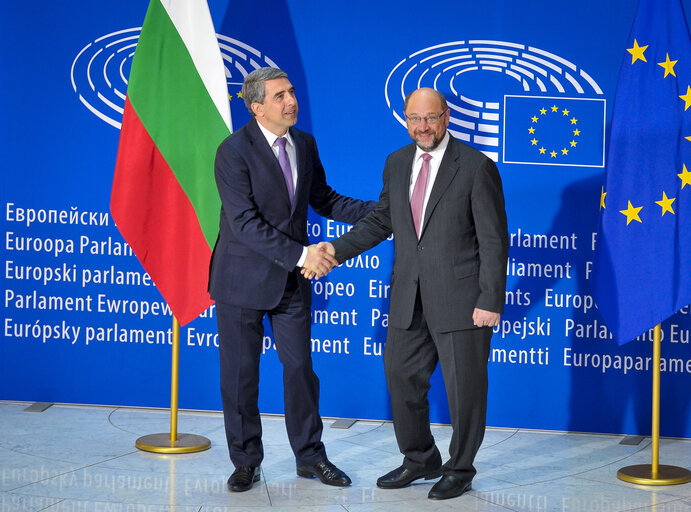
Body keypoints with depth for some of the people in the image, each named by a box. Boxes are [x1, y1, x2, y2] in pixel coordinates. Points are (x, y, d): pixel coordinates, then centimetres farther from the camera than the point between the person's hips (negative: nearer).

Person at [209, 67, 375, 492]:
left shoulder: (305, 144, 4)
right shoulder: (234, 151, -17)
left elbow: (323, 199, 14)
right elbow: (245, 223, -23)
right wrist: (301, 254, -29)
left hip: (292, 281, 5)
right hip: (243, 280, -5)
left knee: (301, 367, 9)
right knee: (240, 373, 5)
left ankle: (310, 456, 22)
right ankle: (246, 461, 19)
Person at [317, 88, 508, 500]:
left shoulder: (476, 167, -9)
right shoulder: (397, 164, 8)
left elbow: (494, 241, -9)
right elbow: (382, 220, 19)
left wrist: (490, 301, -14)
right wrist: (338, 249, 6)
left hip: (460, 298, -6)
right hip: (409, 298, 6)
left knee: (464, 387, 4)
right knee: (402, 377, 13)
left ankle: (460, 469, 22)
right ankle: (421, 460, 32)